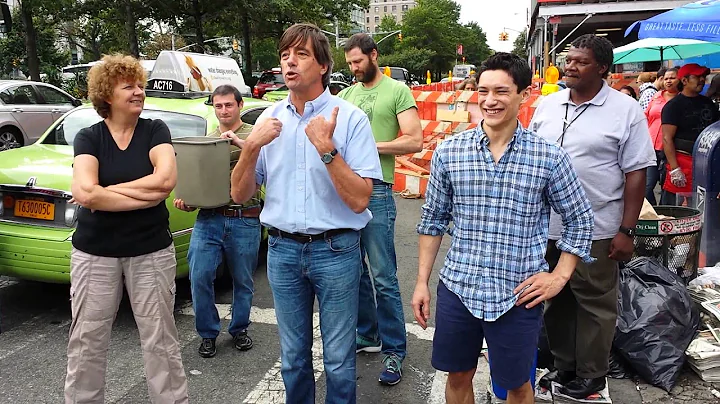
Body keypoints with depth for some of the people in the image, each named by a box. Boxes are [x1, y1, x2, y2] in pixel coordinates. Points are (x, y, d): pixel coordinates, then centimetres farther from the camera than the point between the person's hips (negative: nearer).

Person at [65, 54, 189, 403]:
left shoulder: (155, 130, -1)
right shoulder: (88, 137, 0)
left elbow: (166, 179, -18)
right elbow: (84, 192, -17)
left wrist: (104, 193, -13)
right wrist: (147, 194, -17)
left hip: (151, 252, -1)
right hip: (94, 253, 1)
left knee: (161, 340, 4)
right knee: (86, 341, 10)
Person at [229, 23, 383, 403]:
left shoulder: (350, 118, -9)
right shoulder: (269, 119, 4)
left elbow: (359, 200, -16)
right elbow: (240, 195, 3)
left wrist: (326, 148, -25)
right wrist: (252, 147, -13)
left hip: (335, 250, -3)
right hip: (282, 250, 4)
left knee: (338, 359, 10)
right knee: (293, 356, 18)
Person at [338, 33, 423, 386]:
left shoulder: (397, 91, -1)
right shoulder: (347, 95, 17)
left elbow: (414, 141, -9)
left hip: (376, 190, -6)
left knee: (383, 277, -4)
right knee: (353, 271, 13)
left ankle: (394, 350, 8)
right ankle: (367, 334, 28)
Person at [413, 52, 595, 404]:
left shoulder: (549, 157, -7)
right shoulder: (448, 151, -3)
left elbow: (580, 220, 5)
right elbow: (433, 220, 5)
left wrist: (560, 276, -2)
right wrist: (422, 282, 5)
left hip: (518, 295, -1)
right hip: (457, 288, 2)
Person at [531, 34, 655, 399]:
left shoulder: (625, 111, -6)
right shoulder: (547, 105, 7)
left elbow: (636, 173, -7)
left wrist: (627, 230, -11)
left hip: (596, 230, -4)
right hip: (546, 226, 5)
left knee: (595, 304, 8)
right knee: (556, 300, 16)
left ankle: (591, 375, 25)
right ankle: (564, 365, 33)